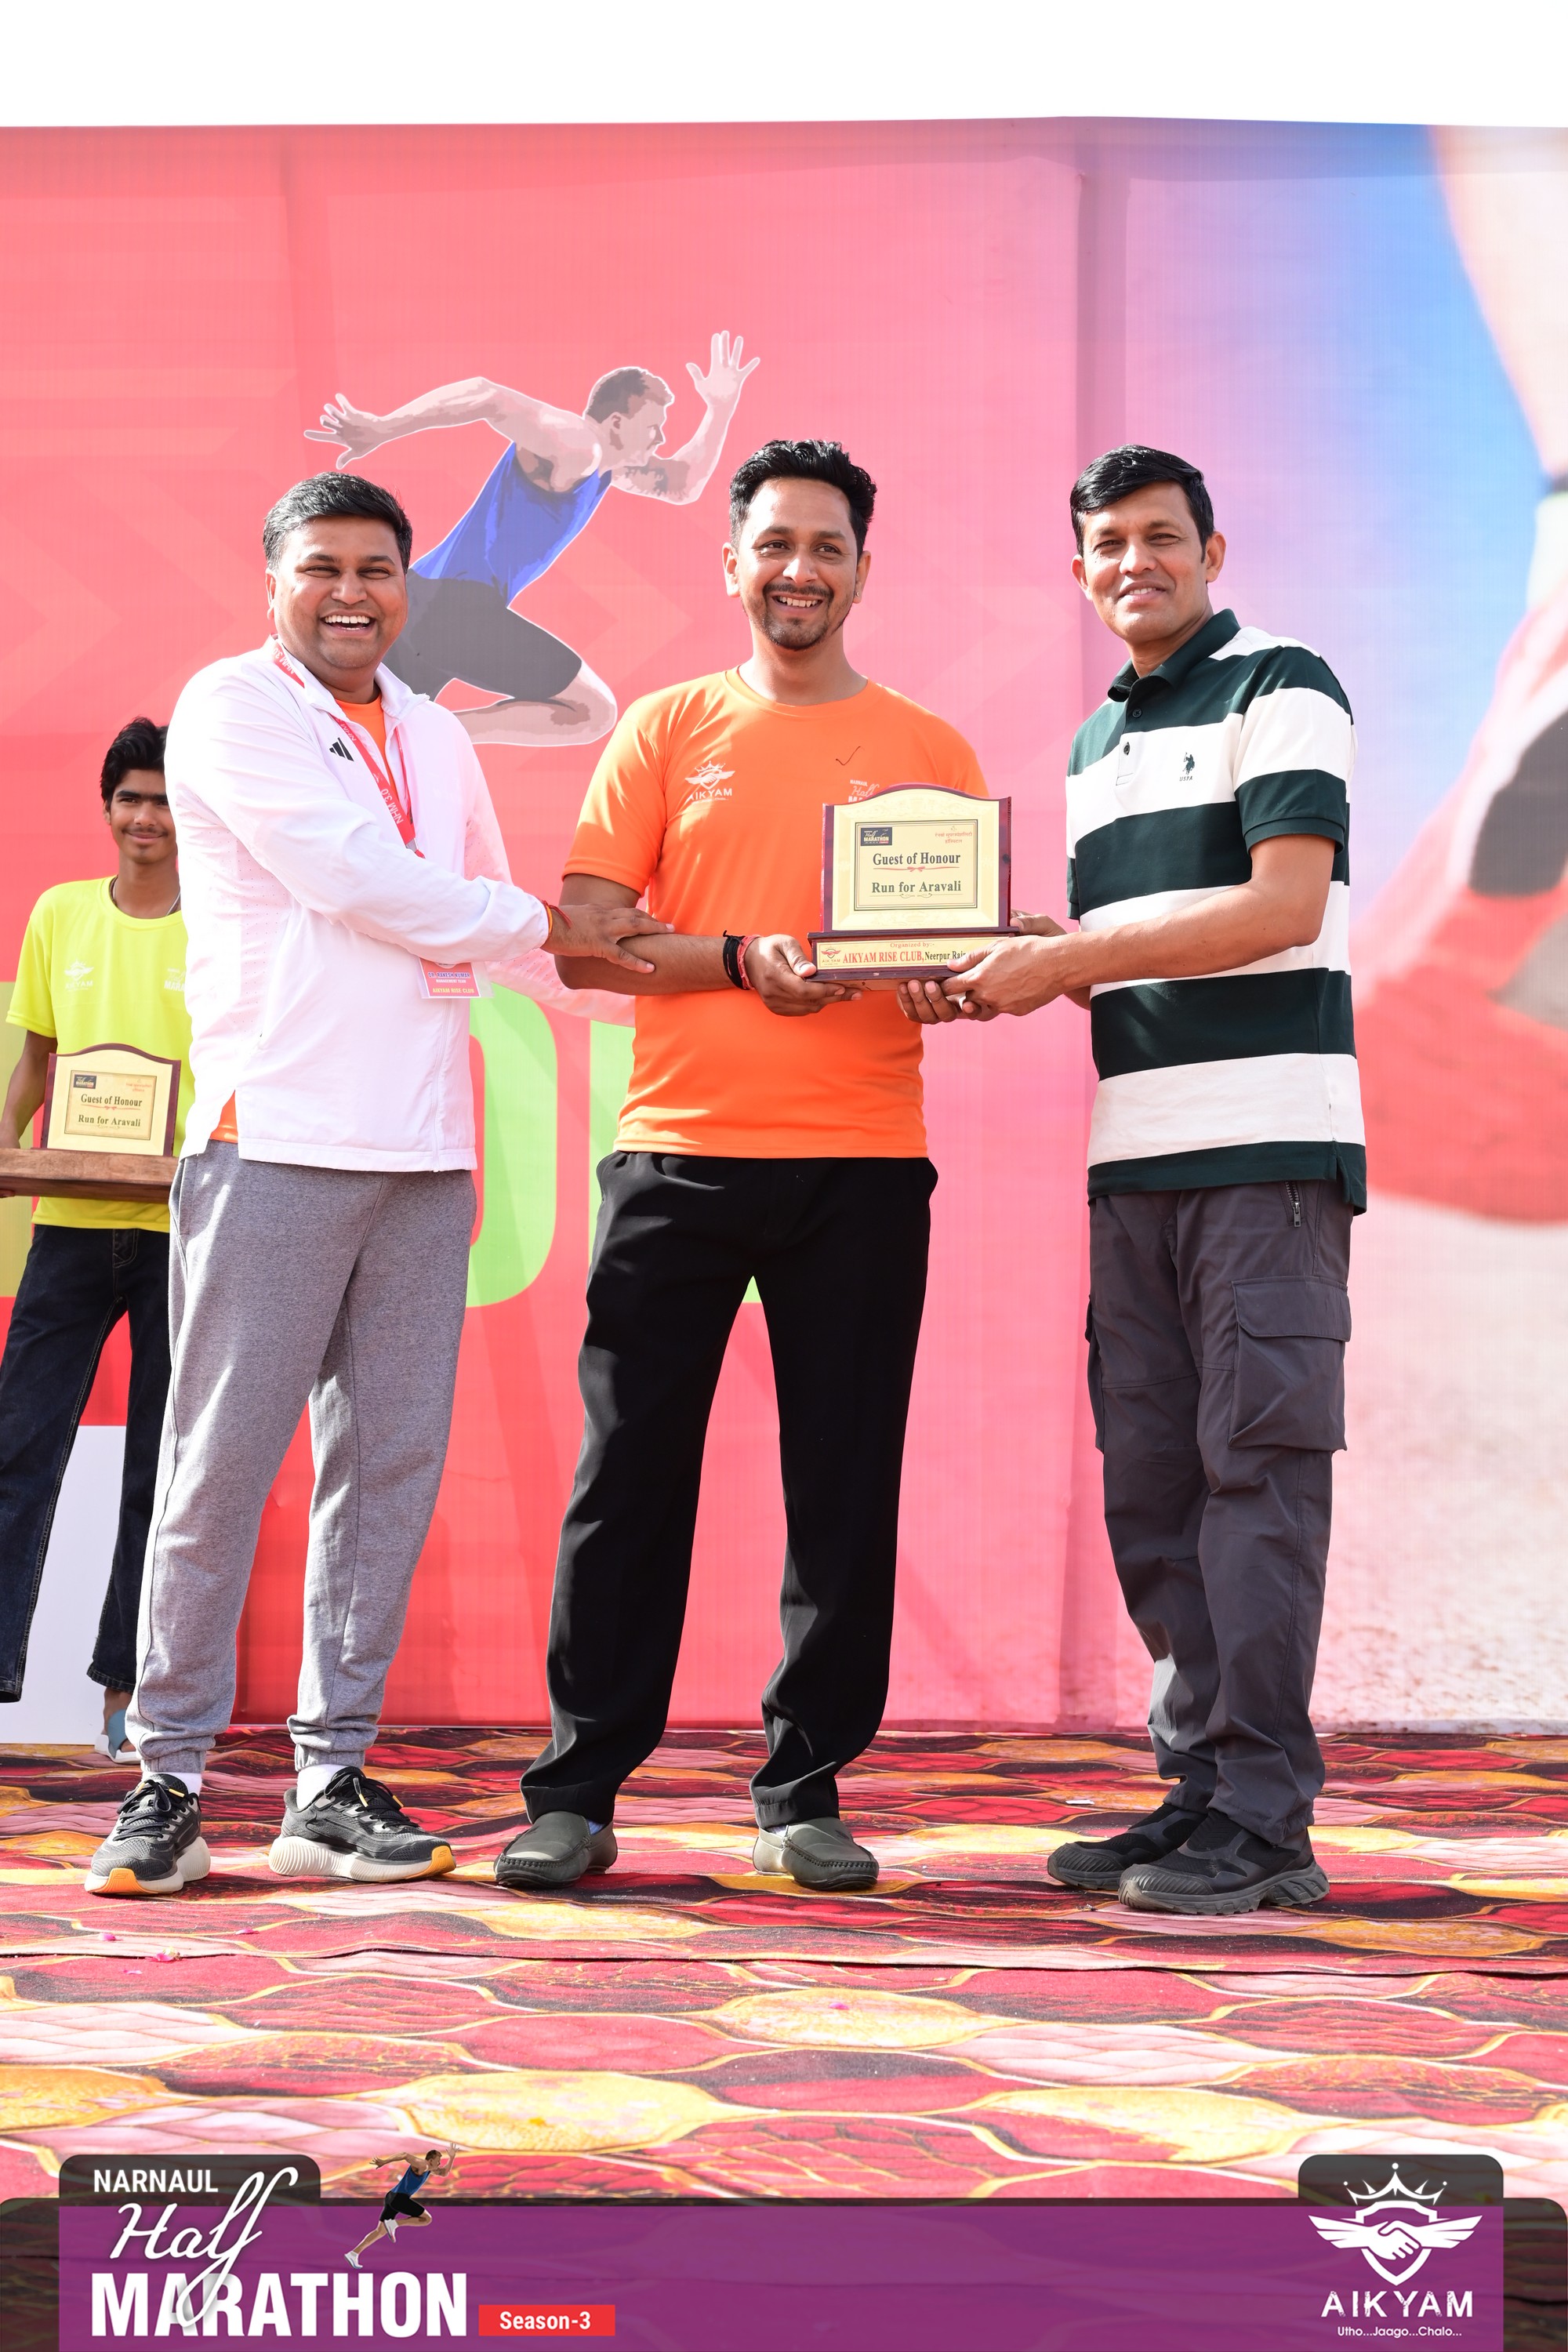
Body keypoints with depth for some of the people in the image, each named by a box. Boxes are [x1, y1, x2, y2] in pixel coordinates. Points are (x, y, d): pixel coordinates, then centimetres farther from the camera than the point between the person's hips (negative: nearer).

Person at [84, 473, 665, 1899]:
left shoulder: (438, 739, 21)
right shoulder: (232, 710, 1)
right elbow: (351, 878, -8)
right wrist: (542, 925, 1)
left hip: (422, 1151, 6)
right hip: (275, 1135, -6)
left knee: (391, 1464, 3)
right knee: (221, 1463, -6)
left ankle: (333, 1777, 10)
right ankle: (170, 1778, 2)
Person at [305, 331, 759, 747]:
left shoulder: (607, 461, 21)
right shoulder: (574, 443, -10)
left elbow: (683, 485, 33)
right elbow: (486, 396, -22)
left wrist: (720, 407, 25)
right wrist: (381, 429, -27)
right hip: (458, 604, -10)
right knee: (594, 711, -9)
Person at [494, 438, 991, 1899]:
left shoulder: (926, 752, 12)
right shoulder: (666, 732, 10)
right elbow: (584, 941, 2)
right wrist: (744, 963, -13)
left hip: (860, 1159, 1)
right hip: (678, 1147, 0)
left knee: (844, 1486, 2)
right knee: (629, 1470, 0)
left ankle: (805, 1794, 13)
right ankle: (575, 1791, 9)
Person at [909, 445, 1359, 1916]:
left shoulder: (1279, 687, -1)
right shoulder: (1094, 745, 22)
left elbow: (1284, 906, -13)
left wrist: (1063, 957, -14)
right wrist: (997, 977, 5)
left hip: (1269, 1145, -7)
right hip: (1136, 1154, 7)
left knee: (1254, 1467, -8)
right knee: (1150, 1479, 5)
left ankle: (1263, 1821, -5)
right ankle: (1200, 1789, 12)